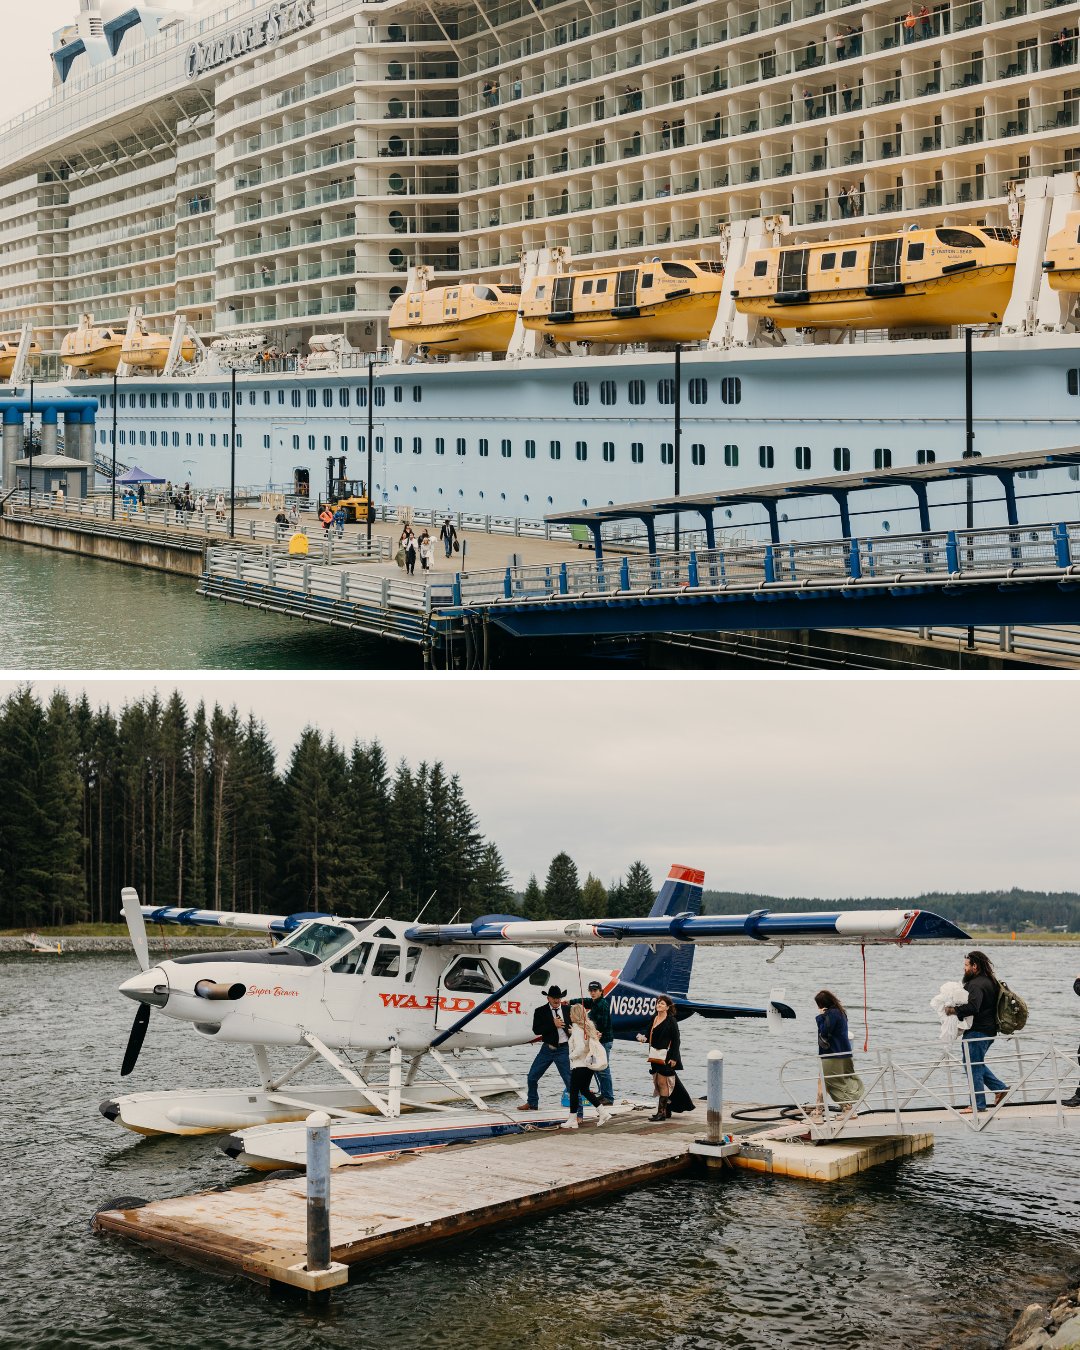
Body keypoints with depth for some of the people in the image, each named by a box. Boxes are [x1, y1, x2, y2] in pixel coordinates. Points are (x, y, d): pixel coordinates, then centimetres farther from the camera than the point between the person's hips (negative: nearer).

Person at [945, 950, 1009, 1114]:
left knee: (973, 1067, -2)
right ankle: (1000, 1087, 19)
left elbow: (972, 1007, -33)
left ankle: (978, 1104, 3)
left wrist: (953, 1010, -24)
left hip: (977, 1031, -10)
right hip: (988, 1031, 10)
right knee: (976, 1064, 22)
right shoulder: (990, 981, 15)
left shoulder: (976, 984, -19)